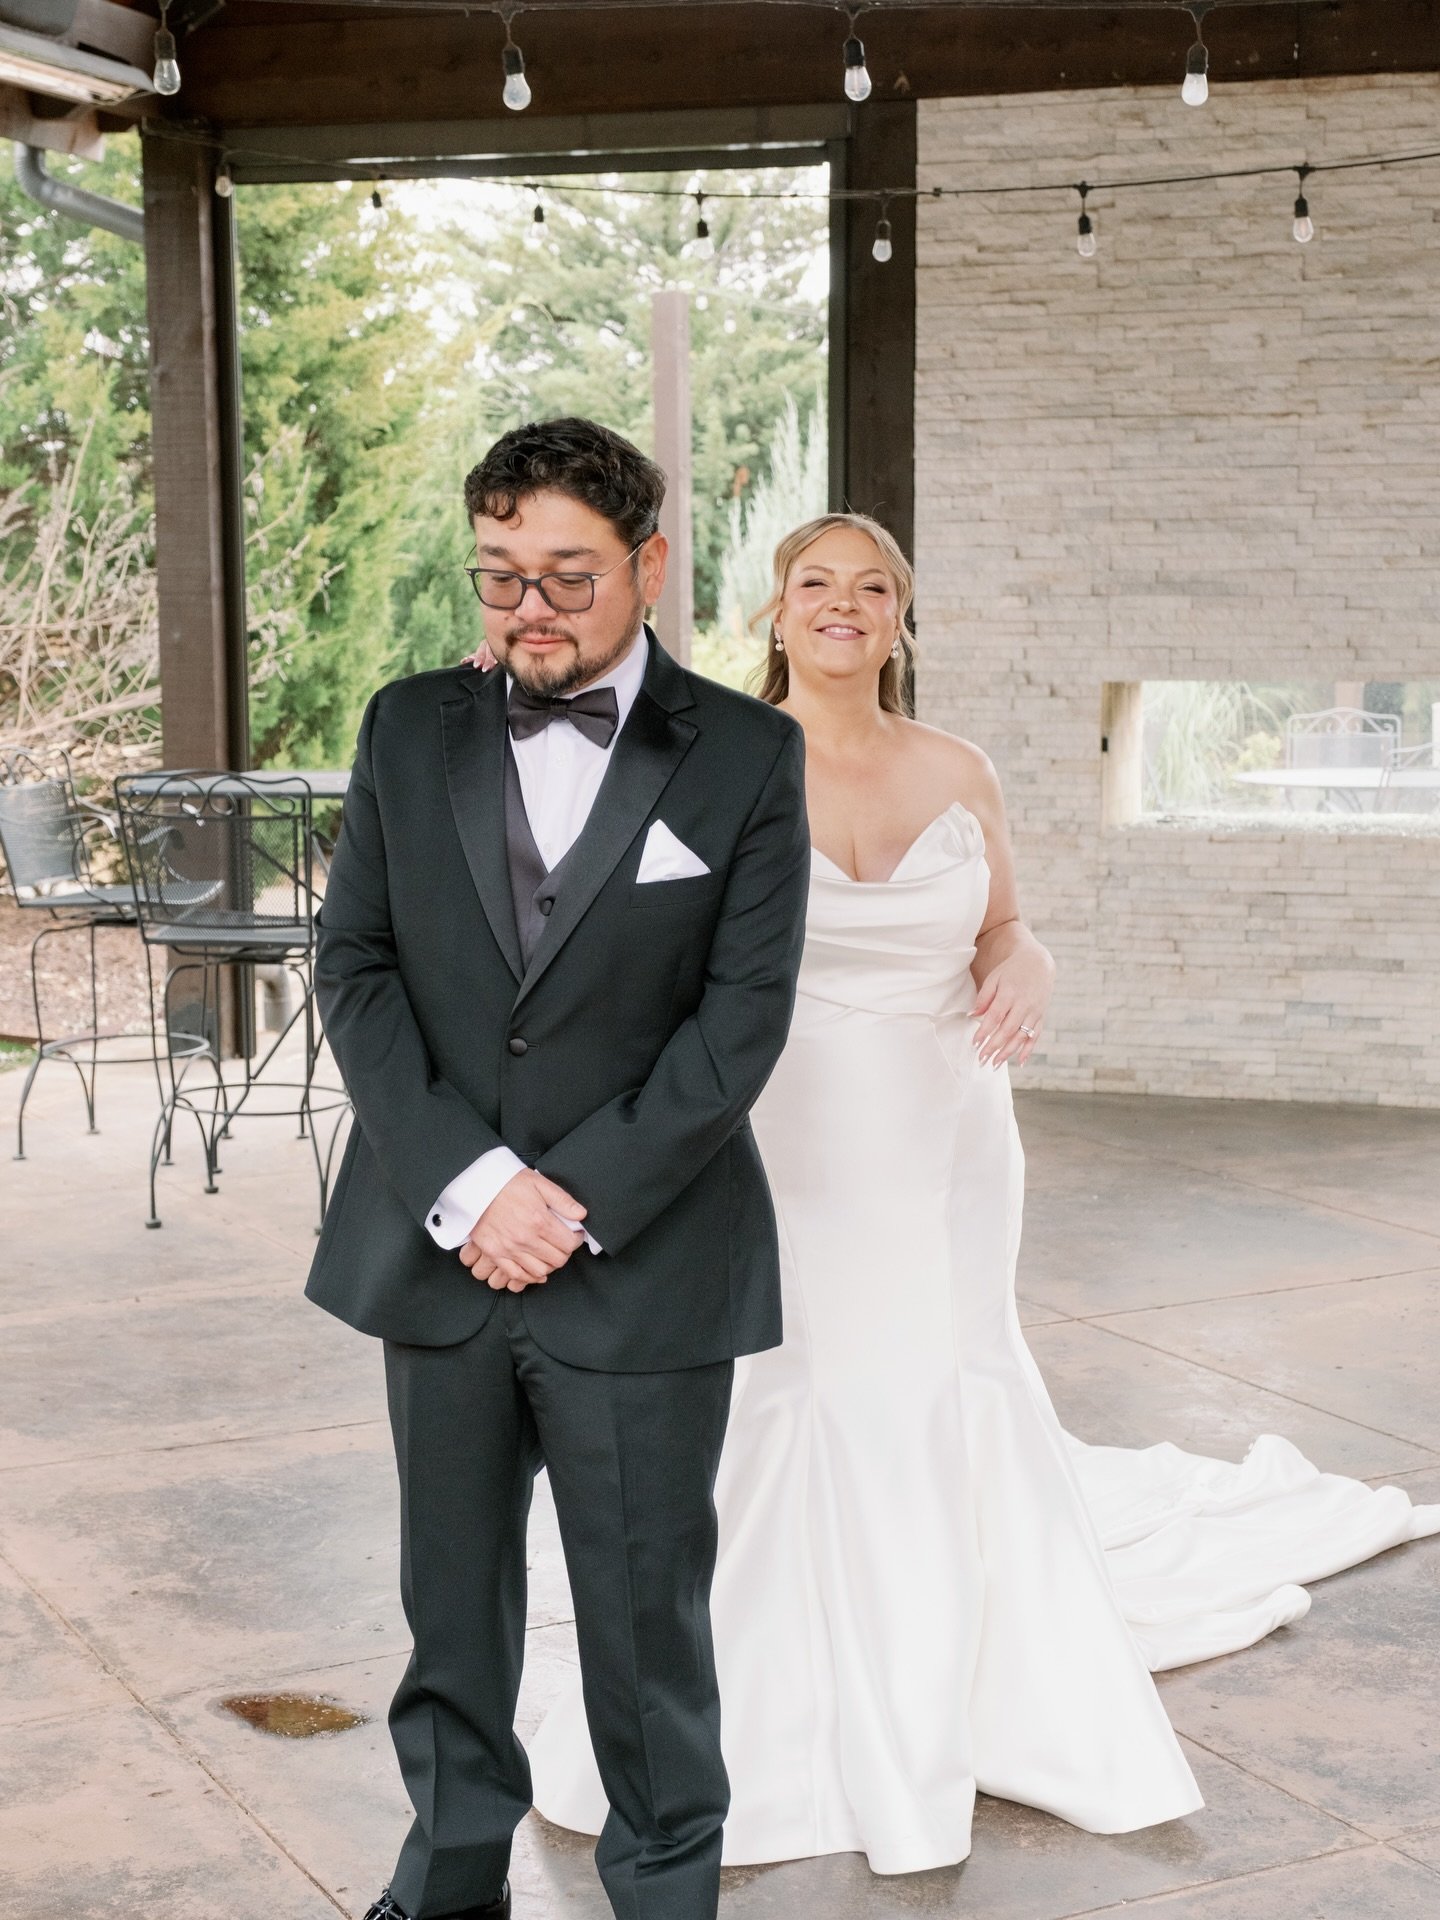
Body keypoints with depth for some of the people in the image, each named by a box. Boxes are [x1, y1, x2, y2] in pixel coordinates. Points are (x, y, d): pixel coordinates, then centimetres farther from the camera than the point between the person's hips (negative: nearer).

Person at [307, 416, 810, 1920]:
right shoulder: (409, 733, 5)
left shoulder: (746, 758, -3)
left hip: (644, 1272, -3)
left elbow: (744, 1010, -8)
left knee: (648, 1613, 8)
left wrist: (577, 1204, -14)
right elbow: (354, 966, 0)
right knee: (449, 1602, 16)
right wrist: (468, 1185, -11)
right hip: (436, 1256, 3)